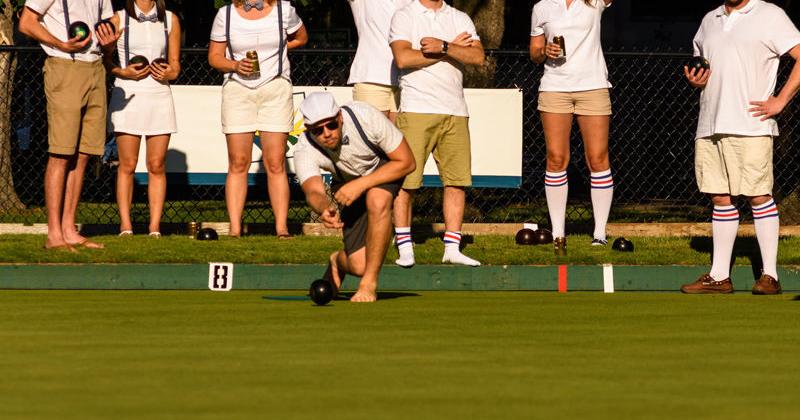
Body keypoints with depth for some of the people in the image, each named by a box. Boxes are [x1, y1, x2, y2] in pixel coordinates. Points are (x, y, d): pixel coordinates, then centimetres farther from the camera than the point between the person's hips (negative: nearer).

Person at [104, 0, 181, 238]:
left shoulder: (170, 20, 11)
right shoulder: (119, 19, 3)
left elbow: (175, 64, 15)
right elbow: (104, 59, 4)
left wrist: (170, 73, -6)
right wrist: (123, 72, -13)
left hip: (159, 95, 2)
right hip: (128, 94, -2)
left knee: (157, 165, 0)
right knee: (127, 165, -3)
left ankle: (155, 227, 1)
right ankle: (125, 225, 1)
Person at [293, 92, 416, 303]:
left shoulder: (367, 118, -33)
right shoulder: (304, 151, -29)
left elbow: (407, 162, -26)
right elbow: (313, 191, -46)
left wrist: (361, 184, -36)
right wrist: (324, 209, -70)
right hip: (349, 184, 1)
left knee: (377, 202, -38)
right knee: (359, 266, -12)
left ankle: (369, 284, -22)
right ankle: (338, 261, 28)